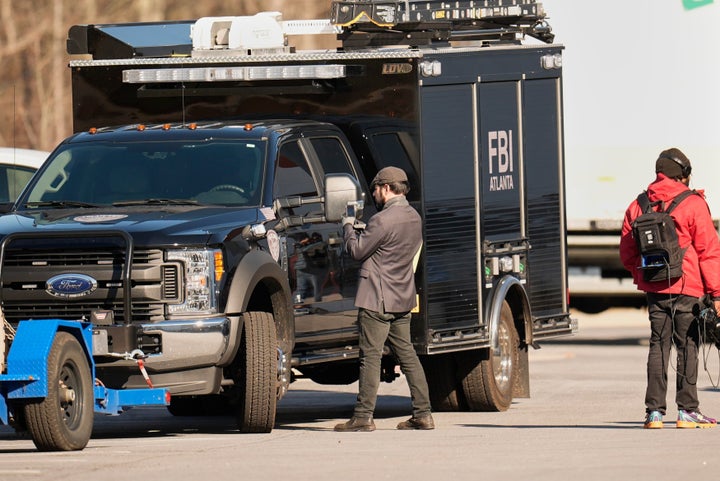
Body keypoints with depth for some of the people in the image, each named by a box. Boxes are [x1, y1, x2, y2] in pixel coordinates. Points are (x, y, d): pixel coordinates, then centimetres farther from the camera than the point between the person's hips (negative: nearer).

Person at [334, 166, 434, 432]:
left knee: (370, 357, -5)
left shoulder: (383, 220, -19)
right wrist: (363, 232, 17)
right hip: (403, 298, 8)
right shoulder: (414, 218, 9)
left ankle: (363, 416, -4)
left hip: (377, 299, -8)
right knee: (407, 354, 11)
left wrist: (348, 227, 5)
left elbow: (356, 251, -13)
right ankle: (423, 414, 9)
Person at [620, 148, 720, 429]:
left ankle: (654, 411, 3)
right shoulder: (693, 205, -6)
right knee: (687, 346, 2)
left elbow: (627, 253, 15)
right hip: (686, 289, -4)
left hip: (654, 289, 4)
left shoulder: (637, 207, 8)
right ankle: (687, 410, 1)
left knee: (658, 346, 8)